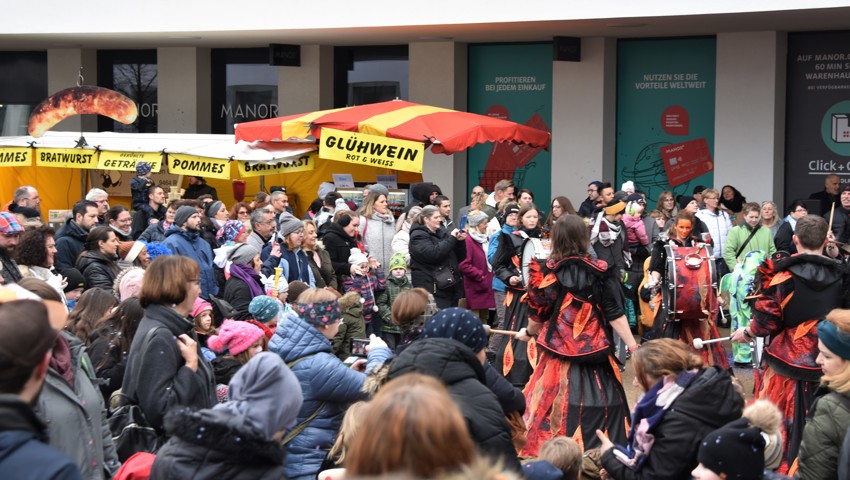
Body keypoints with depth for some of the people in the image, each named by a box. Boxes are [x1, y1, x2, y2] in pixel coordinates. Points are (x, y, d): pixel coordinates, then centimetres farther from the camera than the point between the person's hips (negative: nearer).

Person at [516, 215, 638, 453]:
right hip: (592, 353, -1)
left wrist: (528, 333, 27)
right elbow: (615, 315, -8)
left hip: (556, 354, 1)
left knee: (551, 409, 8)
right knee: (594, 408, 5)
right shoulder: (599, 272, -7)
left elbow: (537, 315, 6)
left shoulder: (545, 272, -4)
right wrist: (633, 347, -3)